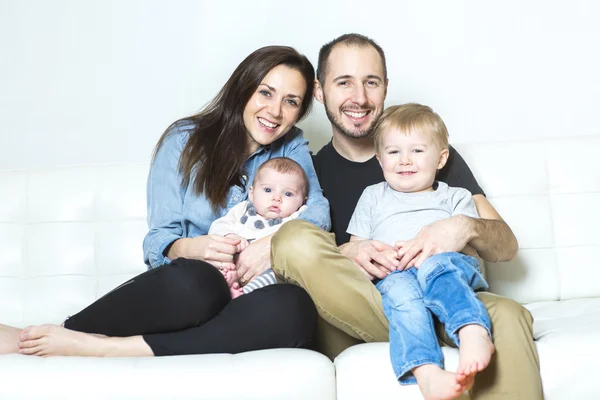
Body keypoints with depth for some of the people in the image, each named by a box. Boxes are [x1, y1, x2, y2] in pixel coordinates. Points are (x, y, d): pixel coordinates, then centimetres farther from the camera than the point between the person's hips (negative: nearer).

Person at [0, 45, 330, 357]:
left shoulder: (291, 147, 11)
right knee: (196, 281, -40)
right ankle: (32, 338, -23)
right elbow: (159, 240, -2)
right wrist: (191, 249, -25)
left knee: (296, 309, -35)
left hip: (239, 297, 3)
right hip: (178, 289, -2)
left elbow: (317, 214, -2)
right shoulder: (184, 140, 3)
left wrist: (278, 241, -23)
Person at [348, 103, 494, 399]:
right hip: (394, 275, 0)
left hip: (450, 266, 0)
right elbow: (354, 248, 24)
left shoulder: (455, 197, 26)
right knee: (399, 287, -37)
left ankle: (473, 334, -58)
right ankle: (427, 371, -56)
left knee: (434, 266, -37)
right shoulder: (373, 197, 31)